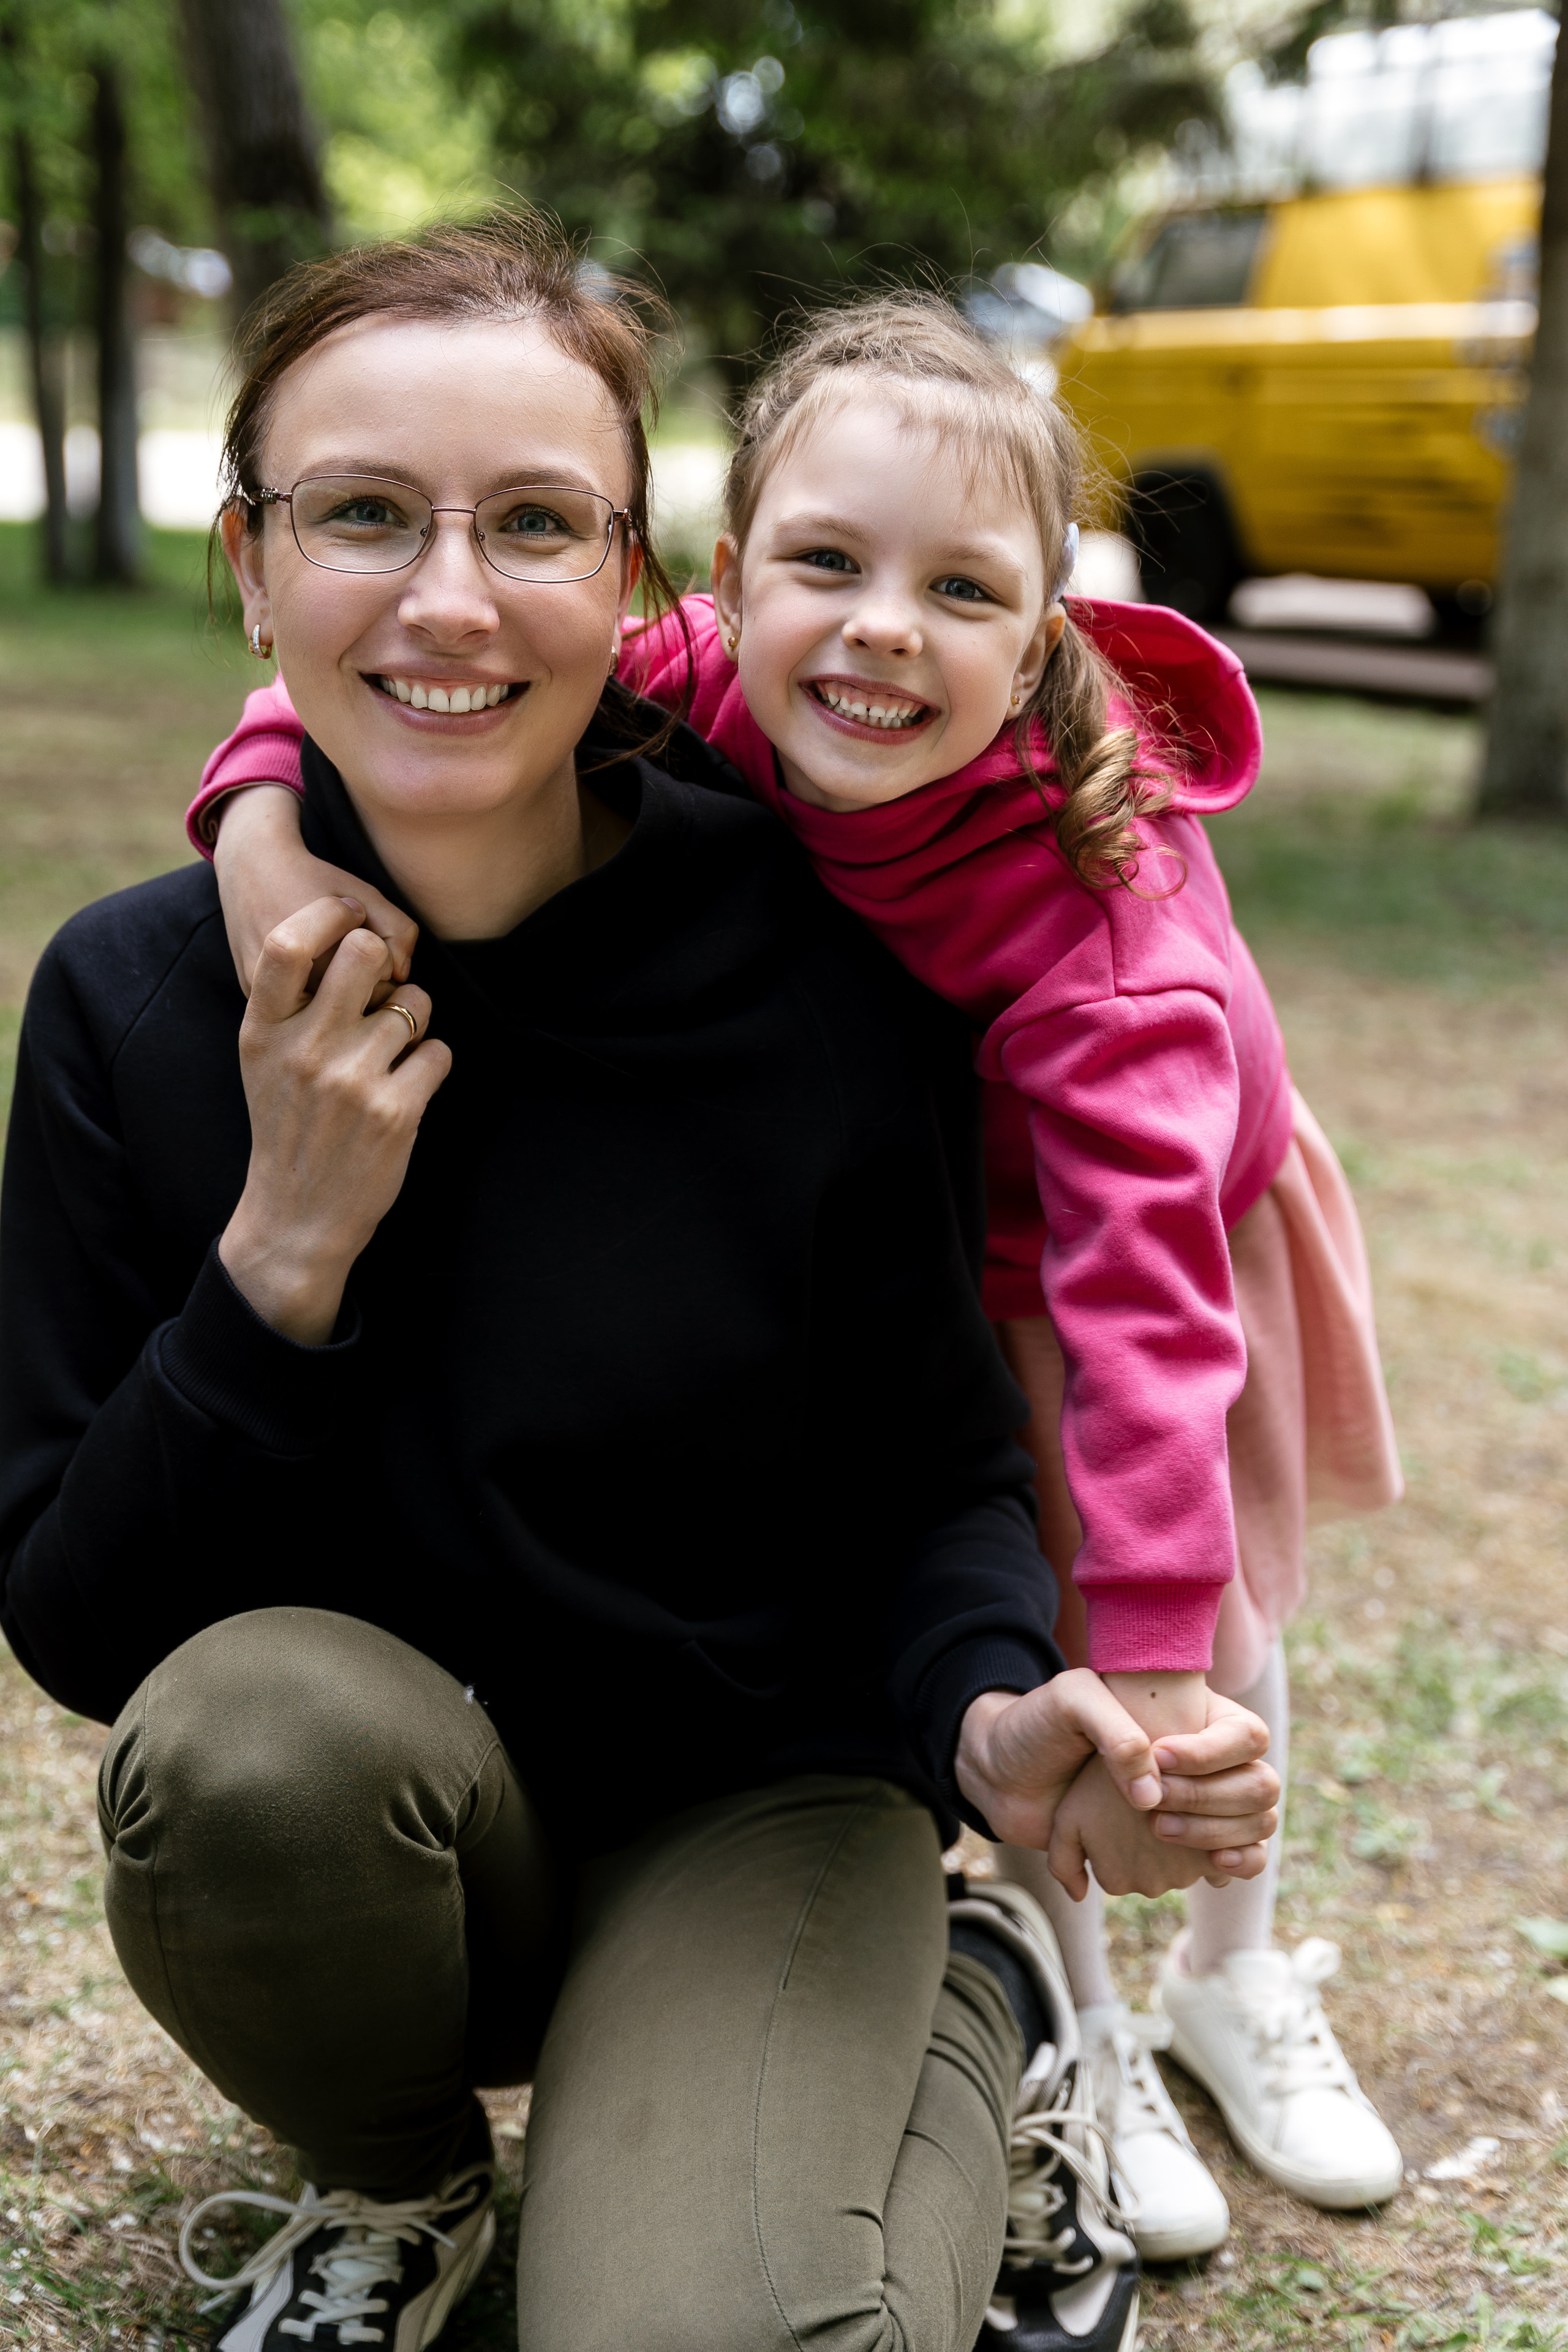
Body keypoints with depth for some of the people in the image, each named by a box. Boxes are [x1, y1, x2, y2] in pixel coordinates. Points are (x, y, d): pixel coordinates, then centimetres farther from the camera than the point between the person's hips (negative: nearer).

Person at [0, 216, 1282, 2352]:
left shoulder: (826, 969, -15)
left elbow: (937, 1466, -4)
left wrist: (997, 1708, -26)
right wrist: (286, 1246, -23)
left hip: (763, 1803, -2)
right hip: (370, 1844, 3)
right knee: (258, 1724, -32)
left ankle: (977, 2025, 8)